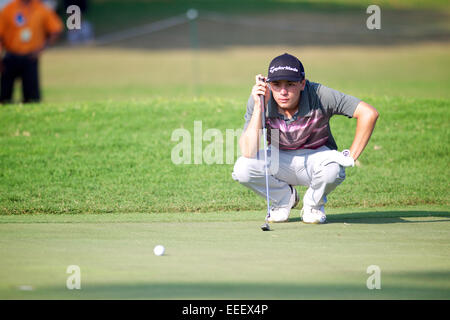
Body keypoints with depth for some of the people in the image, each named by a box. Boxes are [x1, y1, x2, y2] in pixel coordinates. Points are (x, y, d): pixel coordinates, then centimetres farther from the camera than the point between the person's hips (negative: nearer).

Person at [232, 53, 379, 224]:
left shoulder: (319, 96, -27)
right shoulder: (260, 101, -21)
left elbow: (369, 113, -28)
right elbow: (249, 152, -30)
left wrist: (351, 156, -26)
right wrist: (258, 107, -35)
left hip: (316, 157, -2)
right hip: (280, 161, 2)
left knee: (332, 168, -37)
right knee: (242, 169, -27)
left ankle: (313, 203, -1)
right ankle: (284, 197, 5)